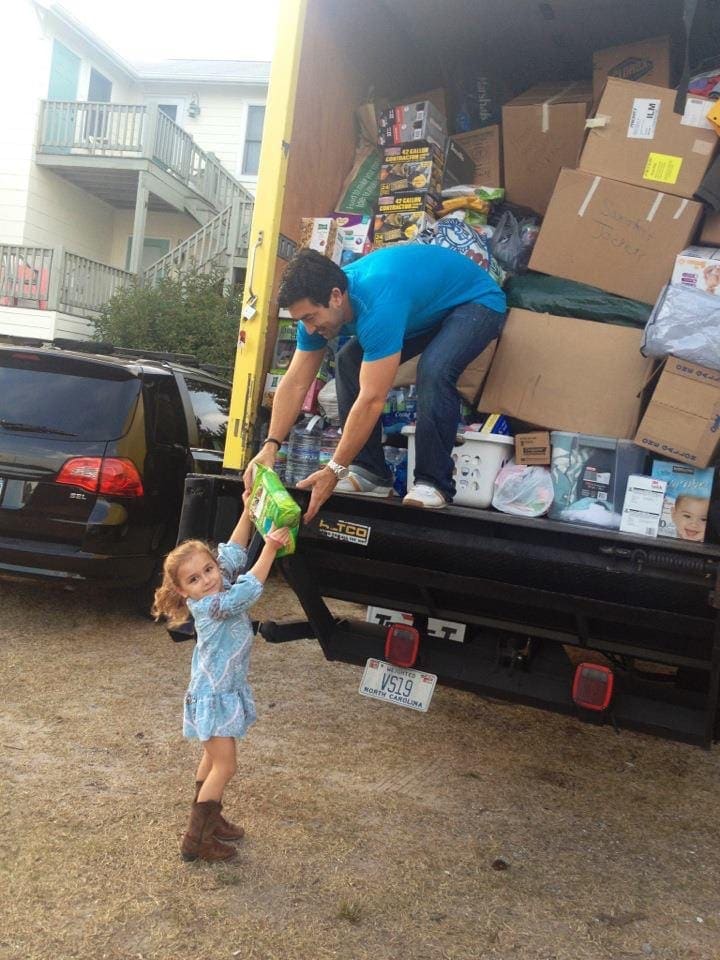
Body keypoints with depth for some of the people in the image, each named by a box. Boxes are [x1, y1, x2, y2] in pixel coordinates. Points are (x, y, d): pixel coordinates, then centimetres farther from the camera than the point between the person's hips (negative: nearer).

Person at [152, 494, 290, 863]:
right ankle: (196, 840, 4)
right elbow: (248, 590, -37)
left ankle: (209, 818, 37)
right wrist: (270, 547, -36)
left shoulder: (220, 588, -4)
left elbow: (232, 554, 2)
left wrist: (249, 510, -5)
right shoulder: (208, 606, -27)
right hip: (213, 696, -9)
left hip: (228, 691, 9)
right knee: (223, 766, -4)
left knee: (213, 758, 21)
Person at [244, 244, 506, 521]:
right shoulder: (316, 305, -16)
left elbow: (371, 399, -40)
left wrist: (334, 471, -37)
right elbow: (295, 383, -13)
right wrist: (270, 446, -22)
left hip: (476, 301, -8)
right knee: (349, 362, -7)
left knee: (434, 371, -35)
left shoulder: (378, 306, -41)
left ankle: (433, 483, -22)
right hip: (427, 304, 8)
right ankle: (370, 473, -3)